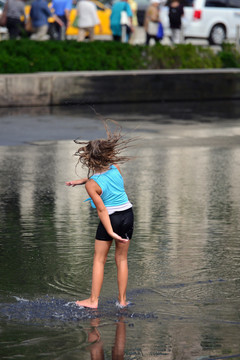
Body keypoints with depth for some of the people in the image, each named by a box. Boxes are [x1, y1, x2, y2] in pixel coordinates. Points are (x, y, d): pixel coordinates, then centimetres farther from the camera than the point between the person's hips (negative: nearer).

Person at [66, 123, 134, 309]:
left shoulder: (92, 185, -19)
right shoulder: (116, 168, -5)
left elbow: (102, 210, -18)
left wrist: (111, 232, -16)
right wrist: (81, 181, 15)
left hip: (110, 218, -5)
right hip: (128, 215, 5)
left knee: (99, 259, 9)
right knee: (122, 259, 13)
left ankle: (93, 300, 10)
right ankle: (122, 300, 16)